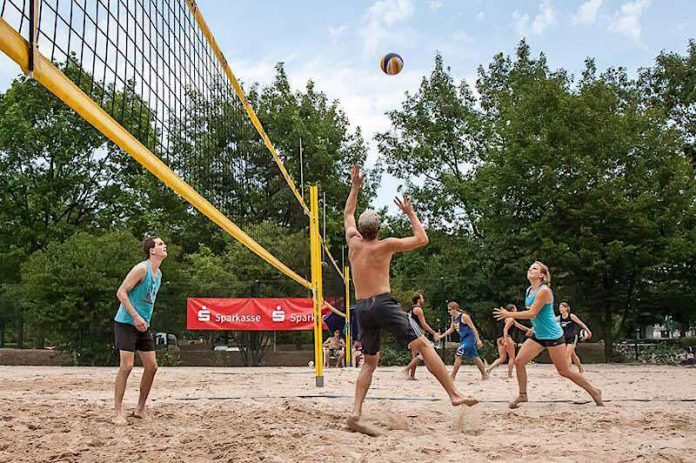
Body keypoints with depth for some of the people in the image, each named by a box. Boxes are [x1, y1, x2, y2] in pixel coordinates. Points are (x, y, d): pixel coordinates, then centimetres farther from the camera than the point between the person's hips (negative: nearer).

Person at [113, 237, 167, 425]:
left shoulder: (159, 274, 12)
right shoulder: (141, 268, -14)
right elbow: (121, 292, -19)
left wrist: (145, 320, 14)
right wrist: (136, 317, -23)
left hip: (143, 325, 8)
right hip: (126, 323, -8)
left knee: (151, 366, 6)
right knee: (126, 366, -11)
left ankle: (140, 409, 17)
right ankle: (117, 412, -3)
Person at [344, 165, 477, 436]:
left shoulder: (353, 242, 12)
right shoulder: (386, 245, 1)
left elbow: (348, 214, 30)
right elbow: (422, 239, 10)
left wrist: (355, 187, 33)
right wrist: (410, 213, 17)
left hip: (361, 308, 5)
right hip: (383, 303, -5)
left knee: (370, 362, 13)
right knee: (423, 345, -2)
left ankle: (356, 413, -2)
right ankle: (454, 394, -9)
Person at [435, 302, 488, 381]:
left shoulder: (464, 316, -17)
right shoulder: (453, 318, 7)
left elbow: (473, 328, -16)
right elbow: (451, 329, 19)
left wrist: (478, 340, -19)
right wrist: (441, 336, 13)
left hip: (469, 338, -9)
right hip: (463, 339, 9)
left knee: (458, 355, -13)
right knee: (475, 357, 15)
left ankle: (452, 377, -9)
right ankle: (484, 374, 25)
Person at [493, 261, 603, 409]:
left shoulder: (544, 290, -19)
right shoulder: (529, 290, 8)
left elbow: (532, 313, -23)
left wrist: (508, 314, -19)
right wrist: (535, 327, 15)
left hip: (552, 336, -8)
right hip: (538, 335, 8)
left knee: (564, 371, -2)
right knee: (519, 361, -3)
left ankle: (594, 391, 15)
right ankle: (522, 395, 10)